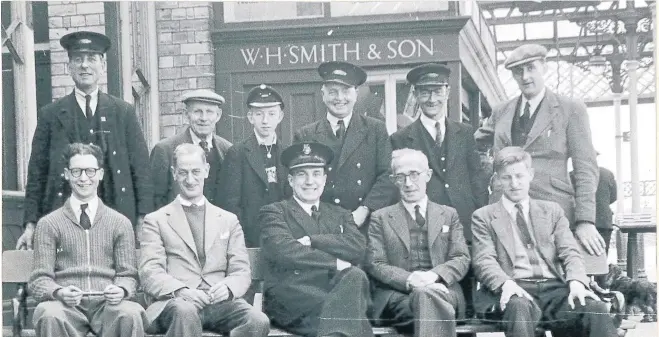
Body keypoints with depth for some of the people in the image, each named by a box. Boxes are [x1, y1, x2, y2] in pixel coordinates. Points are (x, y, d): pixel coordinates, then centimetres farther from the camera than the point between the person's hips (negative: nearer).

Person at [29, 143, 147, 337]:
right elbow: (40, 279, 7)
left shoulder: (120, 223, 16)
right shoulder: (49, 224, 13)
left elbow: (128, 275, 13)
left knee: (130, 315, -34)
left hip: (106, 304, 1)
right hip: (66, 305, 0)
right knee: (50, 316, -36)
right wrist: (59, 292, -17)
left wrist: (121, 290, -12)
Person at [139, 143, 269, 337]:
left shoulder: (229, 220, 23)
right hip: (173, 301, -2)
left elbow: (242, 272, 15)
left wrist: (228, 287, -11)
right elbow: (150, 272, 2)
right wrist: (180, 291, -19)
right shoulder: (156, 220, 16)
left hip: (219, 301, 2)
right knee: (185, 312, -39)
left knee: (258, 321, -30)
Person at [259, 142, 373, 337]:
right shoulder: (273, 212, 12)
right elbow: (283, 251, -8)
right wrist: (335, 263, -8)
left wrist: (310, 241, -6)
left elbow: (358, 248, 3)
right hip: (290, 297, -4)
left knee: (355, 275, -32)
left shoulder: (340, 215, 24)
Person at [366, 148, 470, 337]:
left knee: (426, 294, -37)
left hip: (442, 288, 1)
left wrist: (434, 275, -13)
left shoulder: (449, 215, 21)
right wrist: (408, 279, -16)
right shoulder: (380, 218, 17)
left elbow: (462, 259, 10)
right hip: (397, 294, -1)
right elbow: (375, 265, 5)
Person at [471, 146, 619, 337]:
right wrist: (506, 283, -22)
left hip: (554, 288, 3)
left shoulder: (552, 210, 22)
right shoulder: (483, 217, 14)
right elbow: (484, 261, 1)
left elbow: (570, 253, 11)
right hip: (516, 292, -3)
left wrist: (576, 282, -12)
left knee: (597, 309, -28)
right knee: (519, 307, -40)